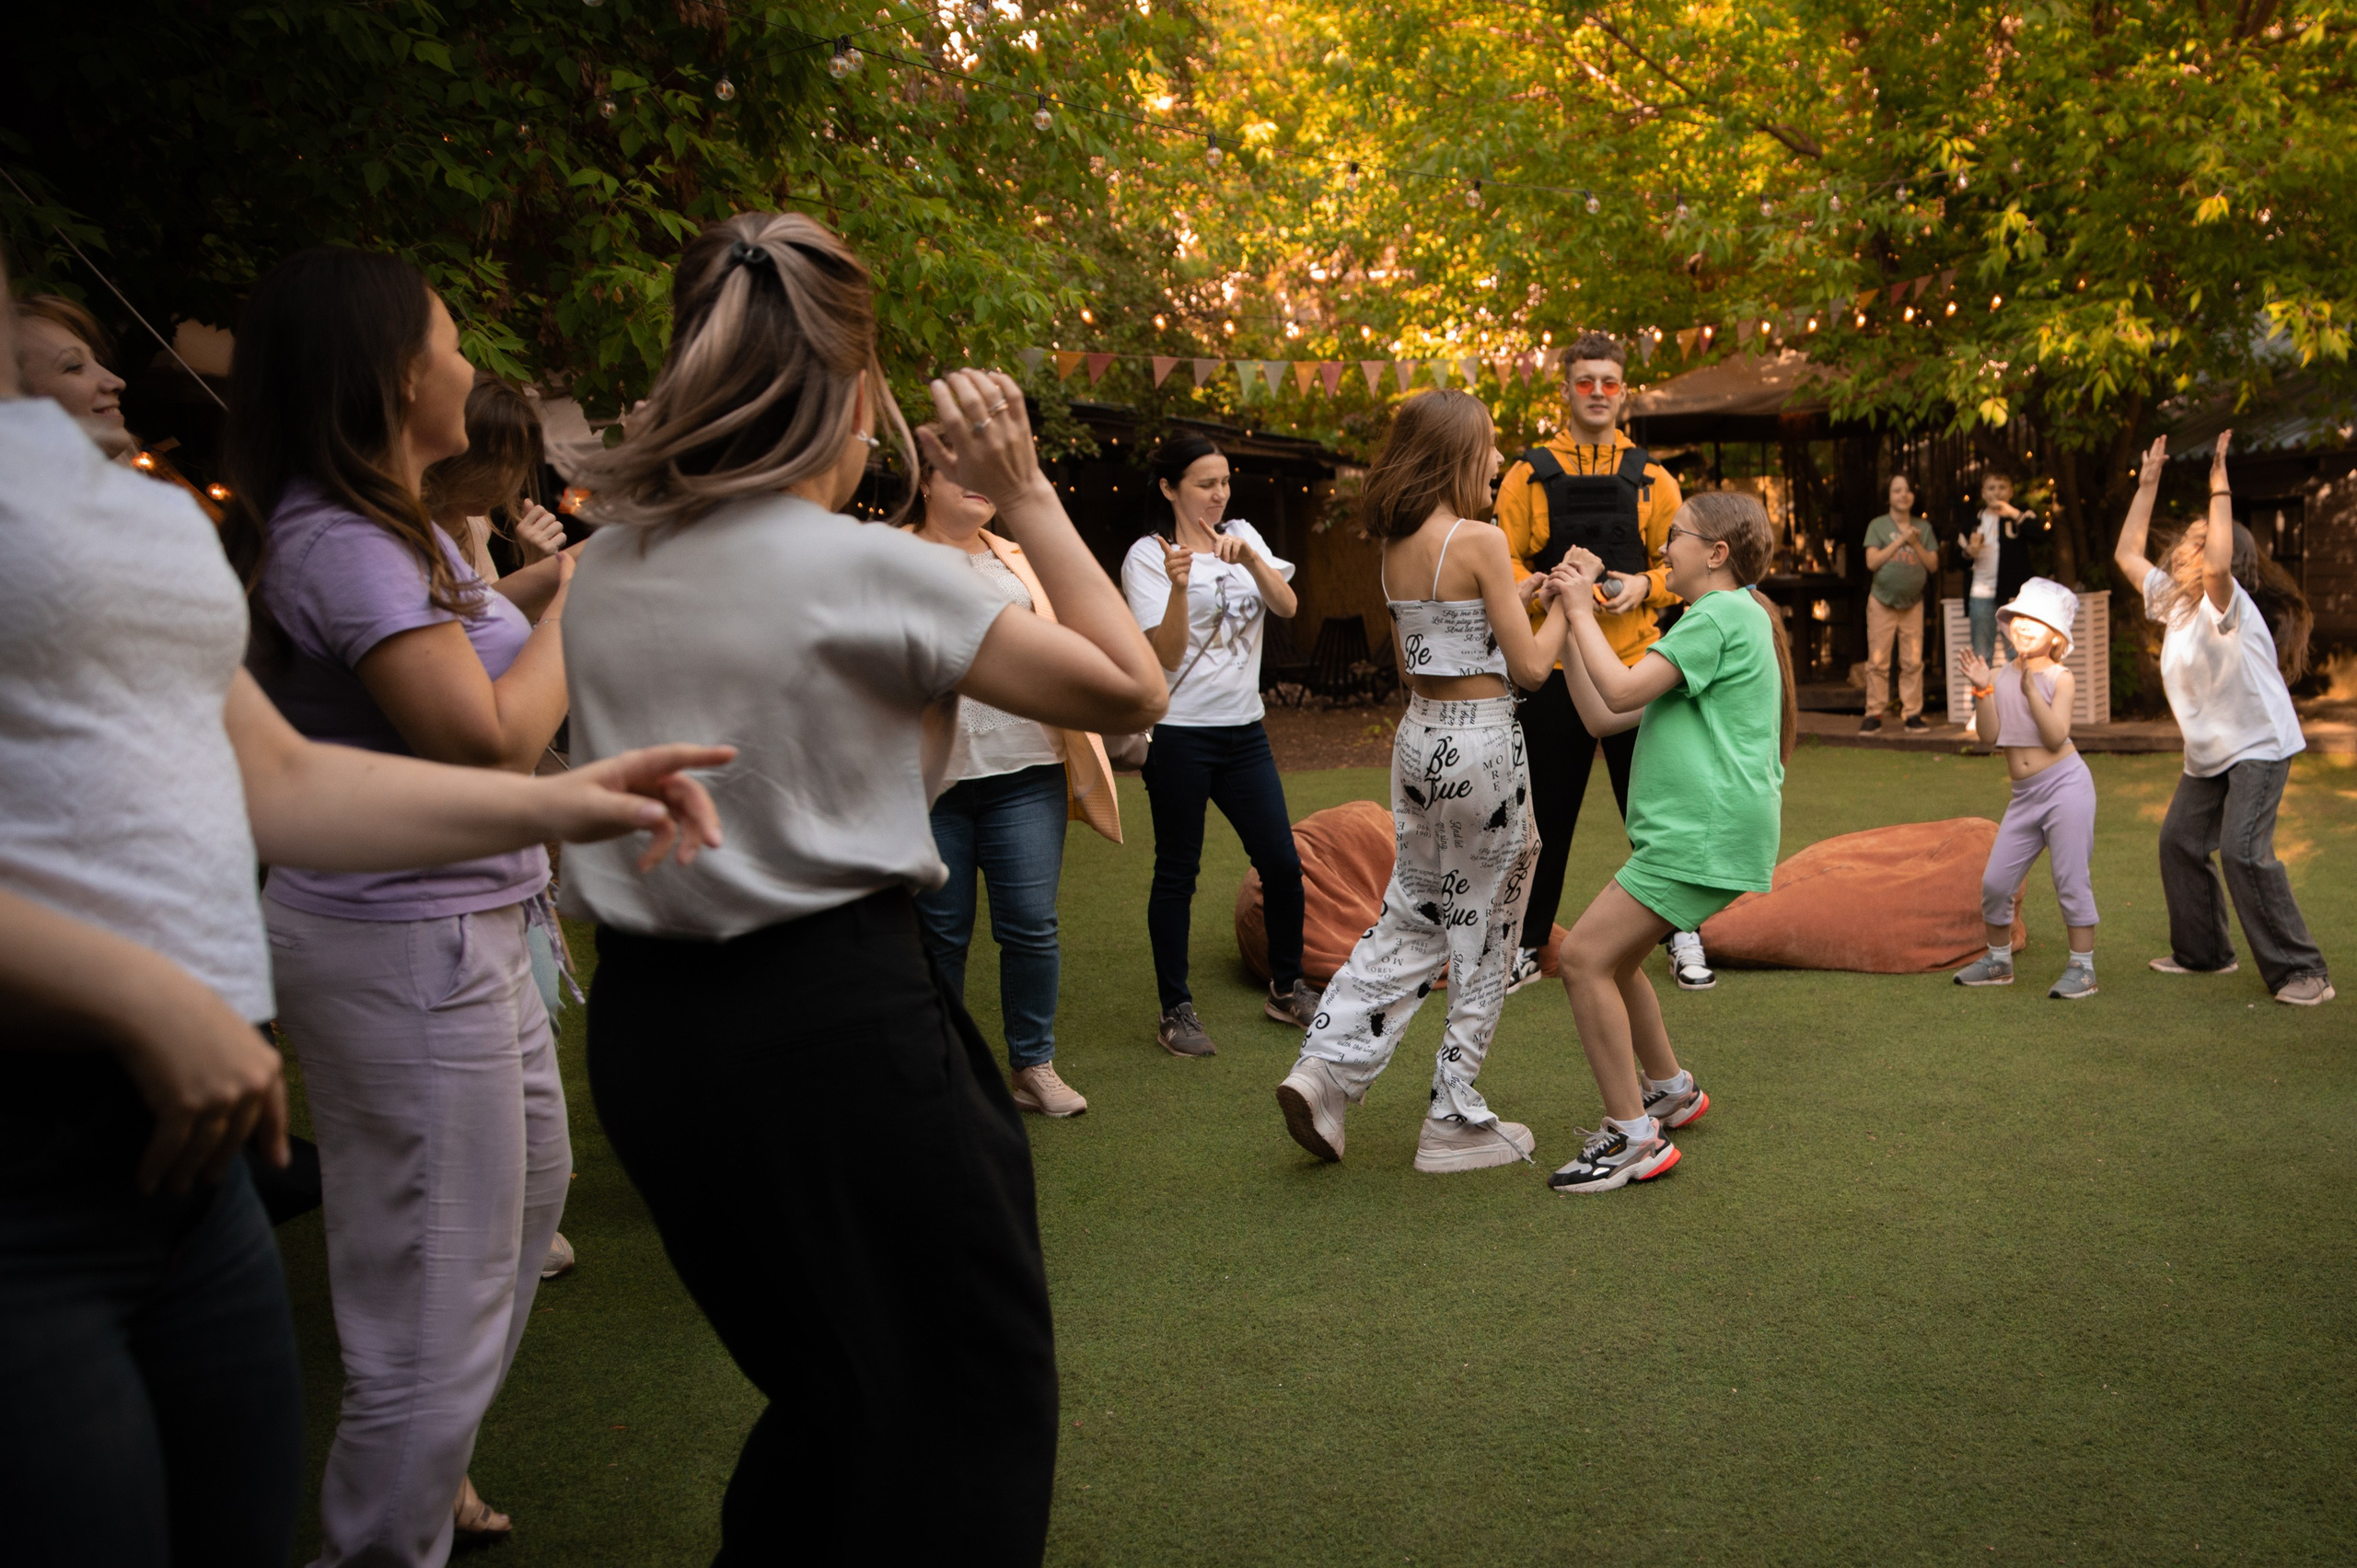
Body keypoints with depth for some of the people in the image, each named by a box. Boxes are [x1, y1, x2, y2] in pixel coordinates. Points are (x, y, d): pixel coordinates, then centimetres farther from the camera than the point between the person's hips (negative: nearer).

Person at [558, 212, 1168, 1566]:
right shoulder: (863, 568, -15)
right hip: (832, 1013, -7)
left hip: (645, 1016, 7)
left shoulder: (607, 563, 4)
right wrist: (1026, 496, -6)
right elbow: (1132, 691, -11)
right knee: (970, 1384, 13)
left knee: (825, 1380, 26)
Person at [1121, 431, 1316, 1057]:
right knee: (1177, 871, 3)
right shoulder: (1149, 555, -6)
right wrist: (1178, 585, -29)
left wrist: (1250, 559, -21)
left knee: (1282, 862, 6)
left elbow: (1287, 606, -5)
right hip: (1180, 731, -5)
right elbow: (1167, 654, -14)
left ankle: (1287, 988, 26)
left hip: (1243, 728, 5)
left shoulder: (1243, 536, 9)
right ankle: (1176, 1011, 14)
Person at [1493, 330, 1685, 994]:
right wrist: (1537, 587, -17)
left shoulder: (1651, 479, 8)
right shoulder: (1530, 474, 4)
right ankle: (1528, 944, 19)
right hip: (1553, 665, -1)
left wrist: (1645, 585, -10)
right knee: (1546, 813, 7)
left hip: (1633, 664, 1)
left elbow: (1682, 561, 10)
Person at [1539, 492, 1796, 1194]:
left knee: (1585, 957, -14)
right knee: (1613, 960, 19)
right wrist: (1566, 625, 13)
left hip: (1706, 834, -10)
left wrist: (1583, 609, -7)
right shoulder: (1726, 622, 24)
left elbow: (1621, 691, -20)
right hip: (1693, 830, 10)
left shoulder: (1723, 615, -8)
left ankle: (1635, 1137, -8)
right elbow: (1602, 717, 18)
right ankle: (1670, 1091, 36)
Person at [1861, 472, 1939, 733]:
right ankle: (1874, 714, 0)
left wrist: (1915, 544, -9)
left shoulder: (1923, 528, 9)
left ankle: (1912, 714, 4)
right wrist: (1900, 541, -13)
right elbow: (1872, 562, -9)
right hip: (1882, 601, -2)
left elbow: (1933, 565, 5)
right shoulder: (1878, 526, 2)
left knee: (1913, 662, -1)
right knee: (1878, 661, -5)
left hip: (1913, 603, 2)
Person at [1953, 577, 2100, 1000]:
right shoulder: (2003, 675, 8)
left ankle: (2083, 968, 8)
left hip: (2065, 786, -5)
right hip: (2024, 794, 6)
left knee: (2071, 881, -3)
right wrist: (1982, 689, -11)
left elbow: (2056, 736, -18)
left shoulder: (2059, 678, -5)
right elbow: (1989, 731, -1)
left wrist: (2031, 688, -22)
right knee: (1995, 881, 7)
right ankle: (1999, 960, 24)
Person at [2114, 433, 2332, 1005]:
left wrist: (2220, 491, -37)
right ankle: (2203, 951, 23)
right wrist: (2148, 483, 8)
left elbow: (2218, 565, -43)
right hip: (2208, 753, 9)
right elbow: (2126, 553, 11)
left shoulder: (2228, 605, -20)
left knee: (2244, 851, -18)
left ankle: (2302, 972, -11)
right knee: (2179, 841, 9)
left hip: (2259, 745, -9)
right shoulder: (2171, 600, 4)